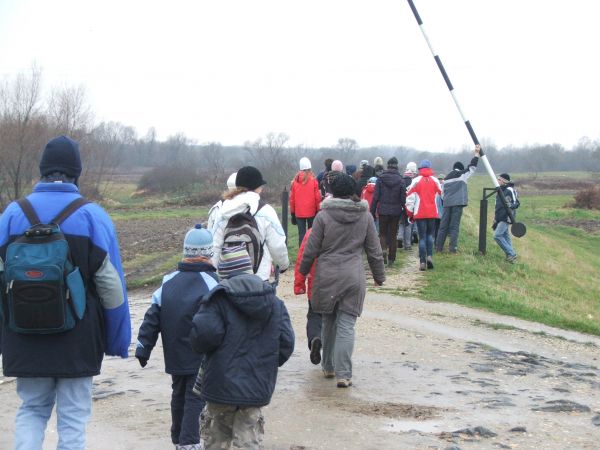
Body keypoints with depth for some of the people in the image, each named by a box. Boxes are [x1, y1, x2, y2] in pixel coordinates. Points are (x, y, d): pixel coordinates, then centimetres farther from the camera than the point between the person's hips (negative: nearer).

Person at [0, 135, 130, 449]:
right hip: (78, 340, -2)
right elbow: (111, 285, -7)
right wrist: (118, 340, 2)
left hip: (26, 340, 2)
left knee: (31, 410, 17)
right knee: (73, 417, 8)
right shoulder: (93, 216, -6)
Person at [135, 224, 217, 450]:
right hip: (201, 358, -5)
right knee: (195, 398, 0)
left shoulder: (168, 281, 2)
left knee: (178, 395, 20)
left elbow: (152, 317, 1)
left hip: (174, 356, 5)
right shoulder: (211, 283, -14)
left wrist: (143, 348, 6)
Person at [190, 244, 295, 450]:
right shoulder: (274, 302, 4)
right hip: (257, 386, 3)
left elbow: (201, 336, -22)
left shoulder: (218, 299, -11)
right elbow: (286, 342, 2)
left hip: (222, 384, -3)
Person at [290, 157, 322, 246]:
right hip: (311, 212, -1)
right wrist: (318, 210, 4)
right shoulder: (313, 180, -6)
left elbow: (292, 198, 5)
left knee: (301, 233, 3)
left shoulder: (295, 180, 2)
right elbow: (317, 197, -6)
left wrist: (292, 212, 13)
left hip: (299, 213, 1)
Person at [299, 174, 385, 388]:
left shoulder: (323, 215, -5)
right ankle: (343, 374, -7)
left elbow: (311, 249, -2)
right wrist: (379, 276, 20)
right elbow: (374, 251, 7)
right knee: (346, 325, 0)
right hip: (354, 277, 0)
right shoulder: (365, 216, 2)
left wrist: (303, 270, 16)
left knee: (329, 322, 16)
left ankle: (328, 366, 28)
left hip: (327, 276, 0)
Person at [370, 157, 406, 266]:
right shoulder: (400, 180, -3)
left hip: (383, 210, -1)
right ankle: (391, 259, 10)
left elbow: (375, 196, -5)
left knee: (382, 232, 12)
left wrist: (372, 211, 0)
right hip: (396, 211, 1)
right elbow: (403, 198, -3)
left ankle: (384, 249, -17)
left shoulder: (380, 178, -5)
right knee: (393, 234, 9)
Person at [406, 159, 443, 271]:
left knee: (422, 237, 2)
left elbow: (409, 198, -4)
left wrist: (410, 214, 5)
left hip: (420, 214, -2)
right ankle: (429, 255, -2)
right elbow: (440, 194, 10)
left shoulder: (416, 181, -4)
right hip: (432, 213, 2)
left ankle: (422, 262, -2)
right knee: (430, 234, 17)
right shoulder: (435, 180, 3)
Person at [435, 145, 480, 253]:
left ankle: (439, 247, 8)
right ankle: (453, 248, -8)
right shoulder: (463, 175, 2)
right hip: (458, 203, -5)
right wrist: (477, 154, 14)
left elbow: (442, 192, 20)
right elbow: (472, 166, 6)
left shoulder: (446, 178, 19)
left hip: (447, 203, 5)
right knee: (454, 226, -5)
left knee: (443, 225, 7)